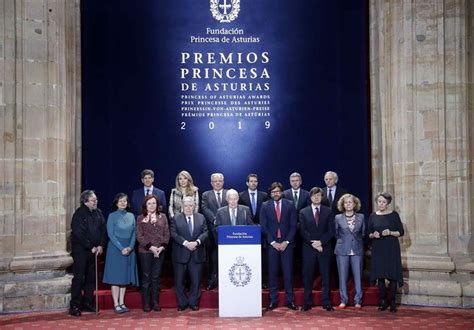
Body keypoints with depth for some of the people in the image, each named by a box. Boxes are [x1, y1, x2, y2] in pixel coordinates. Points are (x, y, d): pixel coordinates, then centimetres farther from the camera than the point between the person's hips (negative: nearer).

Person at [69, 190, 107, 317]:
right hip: (80, 250, -6)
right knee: (79, 278, -5)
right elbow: (78, 234, -17)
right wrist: (91, 247, -15)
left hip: (94, 250, 6)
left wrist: (101, 245, -4)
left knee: (91, 277, 10)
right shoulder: (79, 214, -11)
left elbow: (103, 229, 9)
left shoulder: (98, 213, 8)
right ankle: (74, 306, 1)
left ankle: (87, 303, 20)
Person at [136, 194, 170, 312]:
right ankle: (146, 303, 7)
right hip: (145, 251, -2)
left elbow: (167, 234, 6)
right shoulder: (140, 218, 2)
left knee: (156, 277, 6)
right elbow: (139, 236, -3)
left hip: (160, 251, 2)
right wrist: (150, 247, -13)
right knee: (146, 277, 1)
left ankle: (155, 302, 12)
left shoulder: (162, 217, 8)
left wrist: (162, 247, -9)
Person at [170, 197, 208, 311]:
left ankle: (193, 302, 20)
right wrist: (185, 243, -19)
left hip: (197, 254, 1)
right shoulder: (176, 219, 0)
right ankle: (182, 303, 18)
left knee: (196, 280, 6)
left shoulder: (201, 218, 6)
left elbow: (205, 233, 0)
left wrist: (197, 242, -17)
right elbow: (174, 234, -8)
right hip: (180, 254, -1)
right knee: (179, 280, 5)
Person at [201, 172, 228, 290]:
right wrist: (214, 219, -15)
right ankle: (212, 280, 7)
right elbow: (205, 209, -2)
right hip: (213, 229, 0)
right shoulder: (206, 195, 11)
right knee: (213, 255, 2)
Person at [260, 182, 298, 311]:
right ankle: (273, 300, 8)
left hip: (287, 243, 0)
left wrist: (286, 242, -7)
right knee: (272, 272, 2)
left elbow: (293, 225, 2)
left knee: (288, 272, 1)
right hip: (271, 243, 0)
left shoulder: (290, 205, 4)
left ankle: (290, 300, 8)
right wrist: (273, 242, -7)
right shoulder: (265, 206, 4)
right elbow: (263, 226, 1)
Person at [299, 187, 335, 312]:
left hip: (325, 248, 0)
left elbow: (331, 231, 0)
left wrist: (321, 242, -13)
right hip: (308, 249, 0)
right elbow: (303, 231, 0)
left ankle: (327, 303, 7)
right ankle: (307, 303, 8)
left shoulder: (328, 212, 7)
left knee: (326, 276, 2)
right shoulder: (303, 212, 7)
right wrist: (313, 243, -12)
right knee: (308, 277, 2)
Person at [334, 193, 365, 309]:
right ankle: (343, 300, 11)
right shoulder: (338, 218, 3)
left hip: (357, 250, 1)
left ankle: (358, 301, 8)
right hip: (342, 250, 0)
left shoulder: (361, 217, 6)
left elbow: (363, 233, 12)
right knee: (343, 276, 2)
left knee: (358, 276, 0)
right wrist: (342, 241, 9)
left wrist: (358, 242, 8)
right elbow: (336, 234, 11)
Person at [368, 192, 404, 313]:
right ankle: (383, 301, 12)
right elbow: (369, 233, 12)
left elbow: (401, 232, 1)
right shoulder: (373, 216, 8)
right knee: (380, 275, 2)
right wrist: (373, 235, -10)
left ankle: (393, 302, 4)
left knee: (392, 275, -4)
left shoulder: (394, 215, 0)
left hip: (391, 248, -2)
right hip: (378, 249, 2)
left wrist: (390, 232, -16)